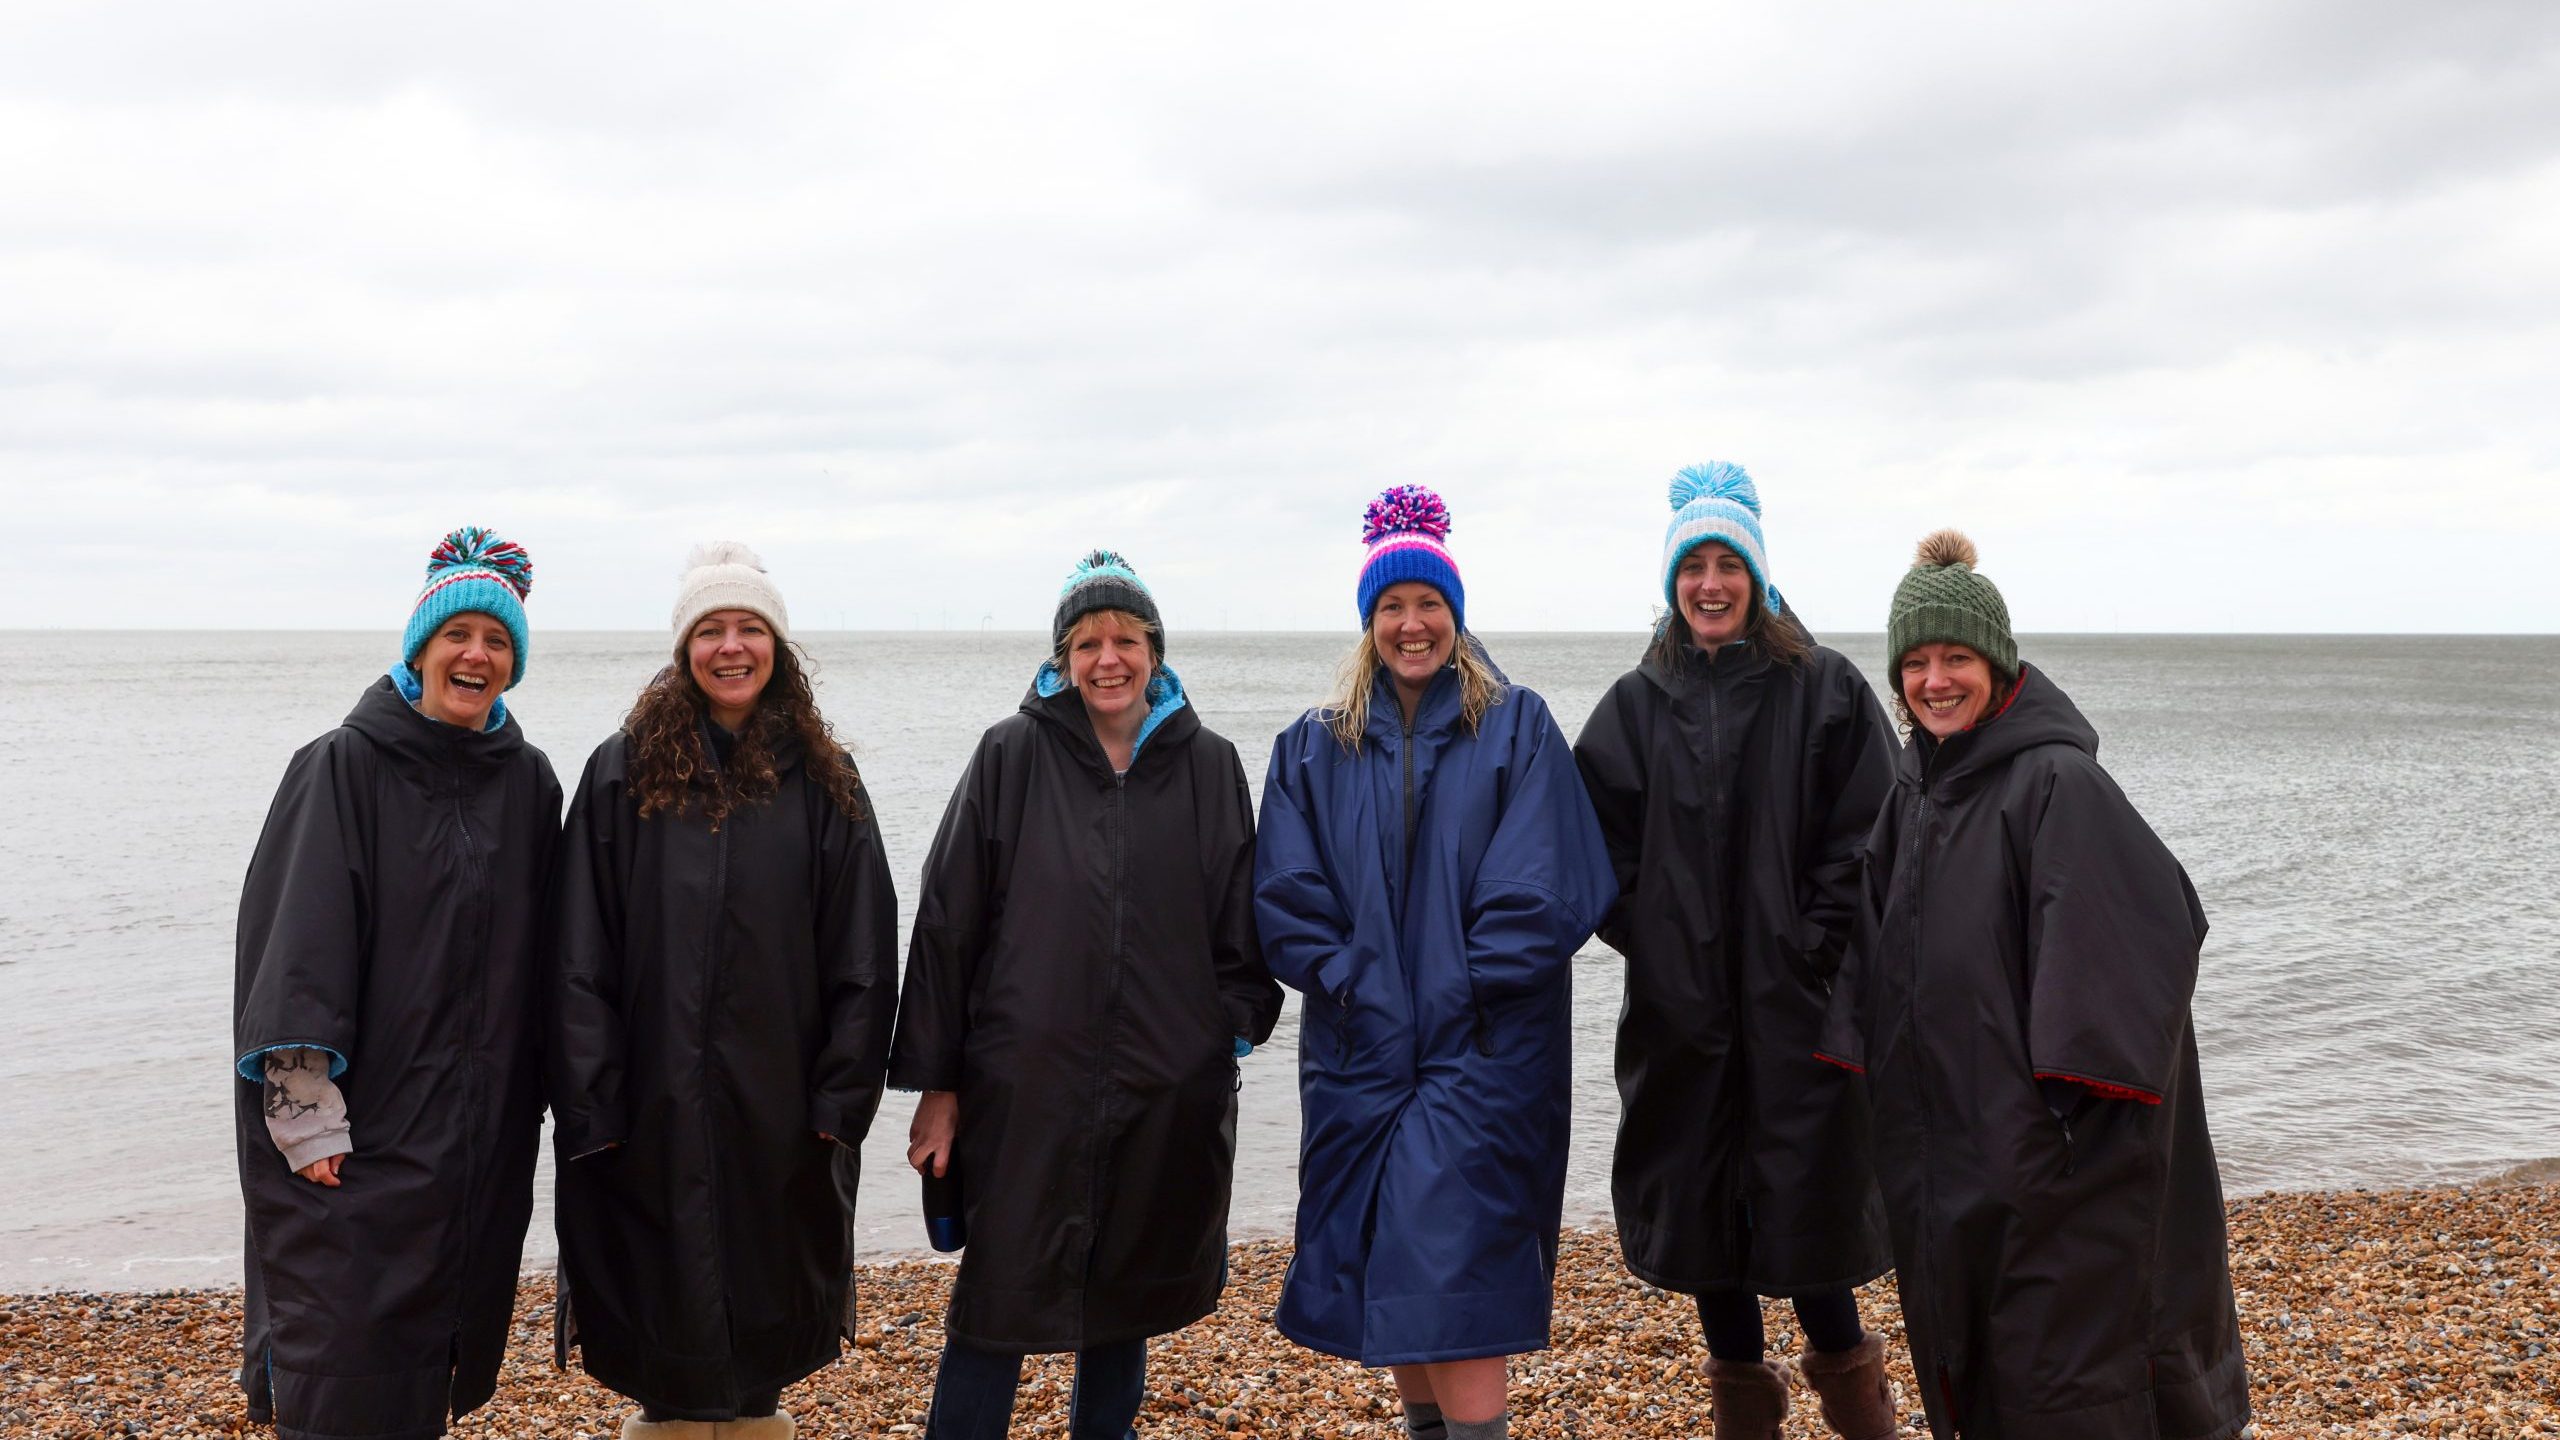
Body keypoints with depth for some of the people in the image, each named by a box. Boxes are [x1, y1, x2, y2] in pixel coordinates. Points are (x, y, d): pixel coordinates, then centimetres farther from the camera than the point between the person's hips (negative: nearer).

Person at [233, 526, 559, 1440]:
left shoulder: (529, 784, 7)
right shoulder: (343, 768, -5)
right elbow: (298, 946, -11)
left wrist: (528, 1100, 10)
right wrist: (309, 1117, -17)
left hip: (481, 1127, 4)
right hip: (361, 1121, -4)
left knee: (440, 1336, 12)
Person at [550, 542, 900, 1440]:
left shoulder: (823, 781, 4)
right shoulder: (625, 772, 1)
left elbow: (863, 957, 3)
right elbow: (582, 959, -2)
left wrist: (842, 1098, -4)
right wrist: (591, 1107, -8)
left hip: (781, 1106, 1)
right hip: (654, 1102, -1)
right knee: (663, 1296, 6)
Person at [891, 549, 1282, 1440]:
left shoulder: (1208, 766, 4)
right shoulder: (1012, 756, -2)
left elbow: (1238, 923, 12)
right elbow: (947, 922, -2)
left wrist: (1233, 1029, 2)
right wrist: (936, 1084, -3)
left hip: (1166, 1093, 3)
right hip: (1026, 1087, -2)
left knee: (1128, 1296, 15)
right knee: (999, 1299, 1)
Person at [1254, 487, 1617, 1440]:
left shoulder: (1516, 728, 2)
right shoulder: (1315, 747, 9)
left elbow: (1542, 885, -7)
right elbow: (1285, 895, 2)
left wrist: (1472, 989, -13)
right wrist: (1350, 983, -9)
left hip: (1481, 1046, -3)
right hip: (1361, 1044, 3)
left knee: (1454, 1279, -10)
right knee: (1386, 1284, 9)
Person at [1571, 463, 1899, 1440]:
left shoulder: (1824, 690, 0)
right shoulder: (1636, 706, 8)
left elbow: (1865, 834, -4)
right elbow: (1604, 846, 7)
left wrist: (1814, 946, -11)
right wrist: (1649, 940, -4)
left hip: (1796, 999, -3)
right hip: (1680, 1004, 3)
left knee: (1805, 1187, -1)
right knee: (1702, 1194, 8)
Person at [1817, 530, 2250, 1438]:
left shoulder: (2055, 781, -15)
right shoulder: (1914, 788, 9)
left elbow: (2158, 912, -24)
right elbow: (1879, 933, 17)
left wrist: (2083, 1070, -26)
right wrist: (1861, 1053, 9)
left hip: (2041, 1136, -8)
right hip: (1939, 1137, 8)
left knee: (2057, 1365, 0)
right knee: (1964, 1334, 17)